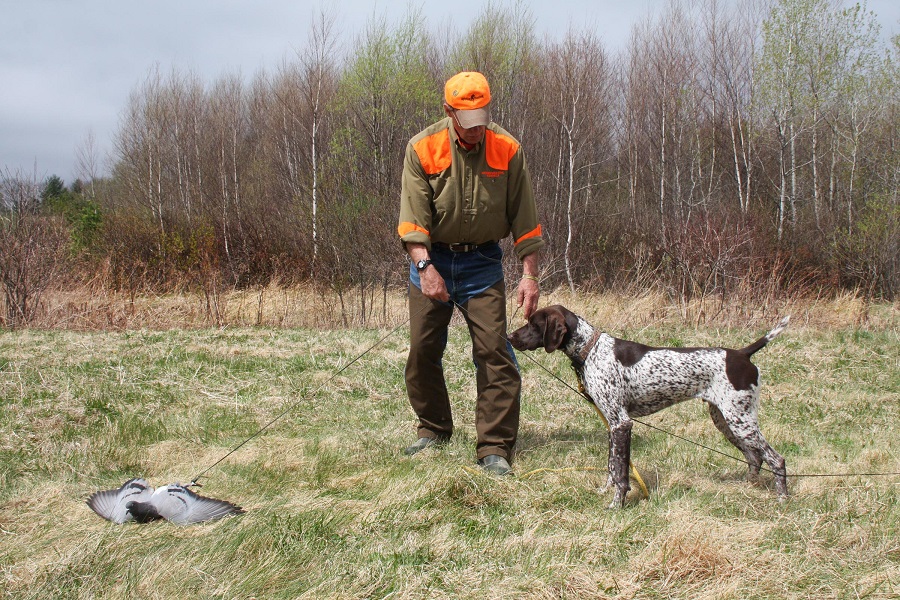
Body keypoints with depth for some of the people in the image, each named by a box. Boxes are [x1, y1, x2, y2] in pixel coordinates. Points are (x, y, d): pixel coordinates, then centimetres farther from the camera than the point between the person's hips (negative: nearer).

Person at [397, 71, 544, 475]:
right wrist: (425, 266, -26)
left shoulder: (507, 150, -6)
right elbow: (413, 215, -13)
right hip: (432, 259, 1)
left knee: (494, 351, -9)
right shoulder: (423, 149, -9)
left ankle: (495, 448, -5)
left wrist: (530, 275, -7)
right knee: (423, 351, 5)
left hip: (482, 263, 0)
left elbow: (524, 218, -2)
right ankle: (434, 430, 26)